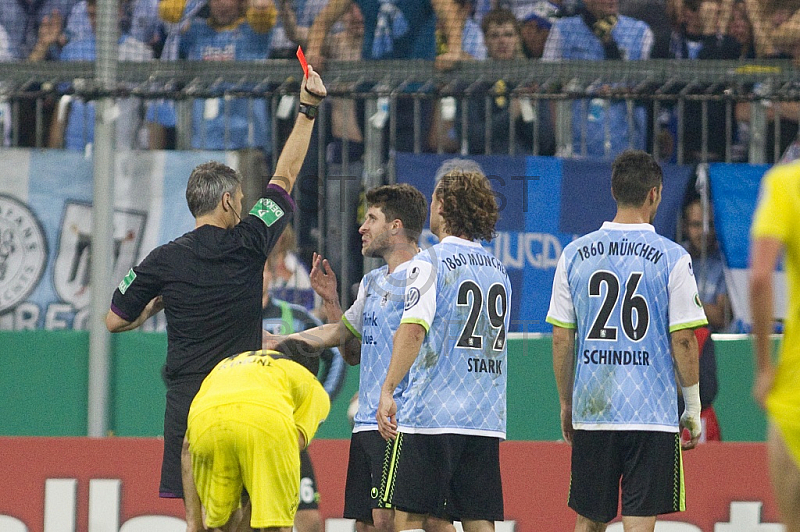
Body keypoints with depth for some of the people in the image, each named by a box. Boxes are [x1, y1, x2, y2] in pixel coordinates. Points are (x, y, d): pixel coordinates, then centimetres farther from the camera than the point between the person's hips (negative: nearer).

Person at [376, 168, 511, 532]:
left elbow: (413, 329, -19)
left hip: (429, 415, -6)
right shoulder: (498, 269, 16)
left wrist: (388, 390, -22)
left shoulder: (430, 262, -6)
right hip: (486, 420, 6)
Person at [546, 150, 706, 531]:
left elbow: (561, 339, 6)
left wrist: (566, 404, 16)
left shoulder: (574, 255, 4)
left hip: (591, 411, 3)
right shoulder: (672, 258, -5)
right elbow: (683, 341, -6)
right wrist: (693, 407, 4)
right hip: (653, 414, -3)